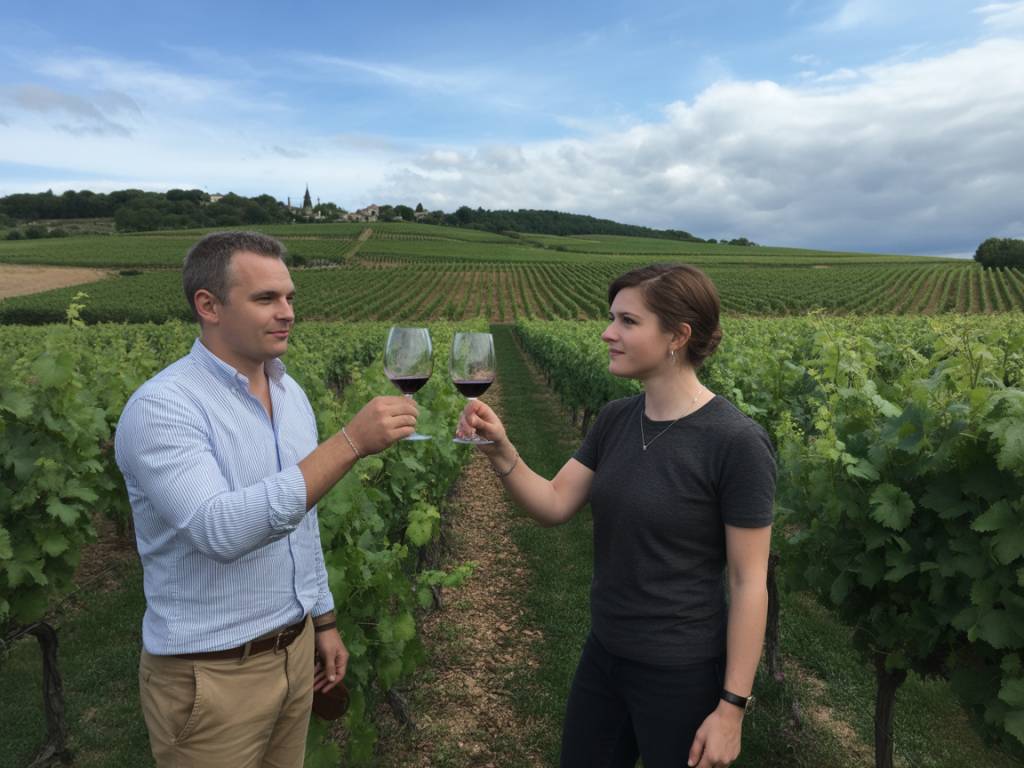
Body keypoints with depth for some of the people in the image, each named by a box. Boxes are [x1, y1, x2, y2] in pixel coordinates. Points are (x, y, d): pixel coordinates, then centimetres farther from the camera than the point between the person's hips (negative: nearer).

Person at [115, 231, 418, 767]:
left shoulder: (291, 394, 3)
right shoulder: (160, 408, -20)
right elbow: (221, 530, -34)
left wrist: (323, 620, 15)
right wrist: (352, 440, -38)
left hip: (293, 649, 6)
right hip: (210, 674, -6)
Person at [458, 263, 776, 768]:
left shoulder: (737, 443, -20)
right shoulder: (615, 420, -2)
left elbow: (749, 583, -15)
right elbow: (553, 506, -3)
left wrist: (732, 706, -12)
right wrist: (500, 450, -19)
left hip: (681, 675, -6)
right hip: (603, 656, 6)